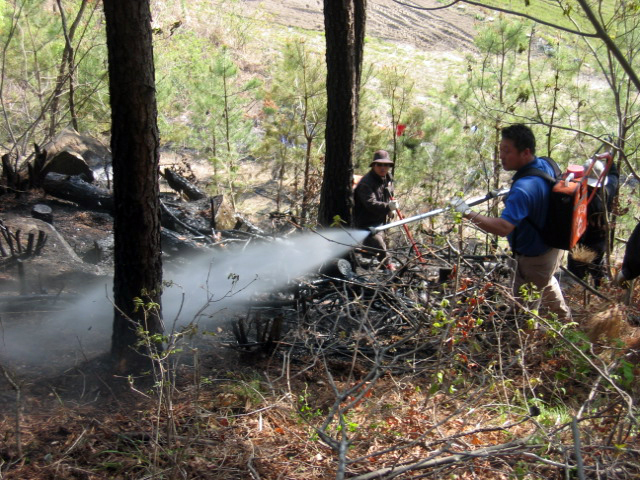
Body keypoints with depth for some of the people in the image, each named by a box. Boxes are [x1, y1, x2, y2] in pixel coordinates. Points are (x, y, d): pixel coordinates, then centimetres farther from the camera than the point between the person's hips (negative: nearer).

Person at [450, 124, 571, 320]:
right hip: (552, 246, 10)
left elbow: (503, 227, -48)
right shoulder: (545, 164, -9)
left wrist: (467, 213, -45)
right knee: (546, 283, 36)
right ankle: (564, 319, 60)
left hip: (534, 258, -10)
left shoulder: (524, 189, -39)